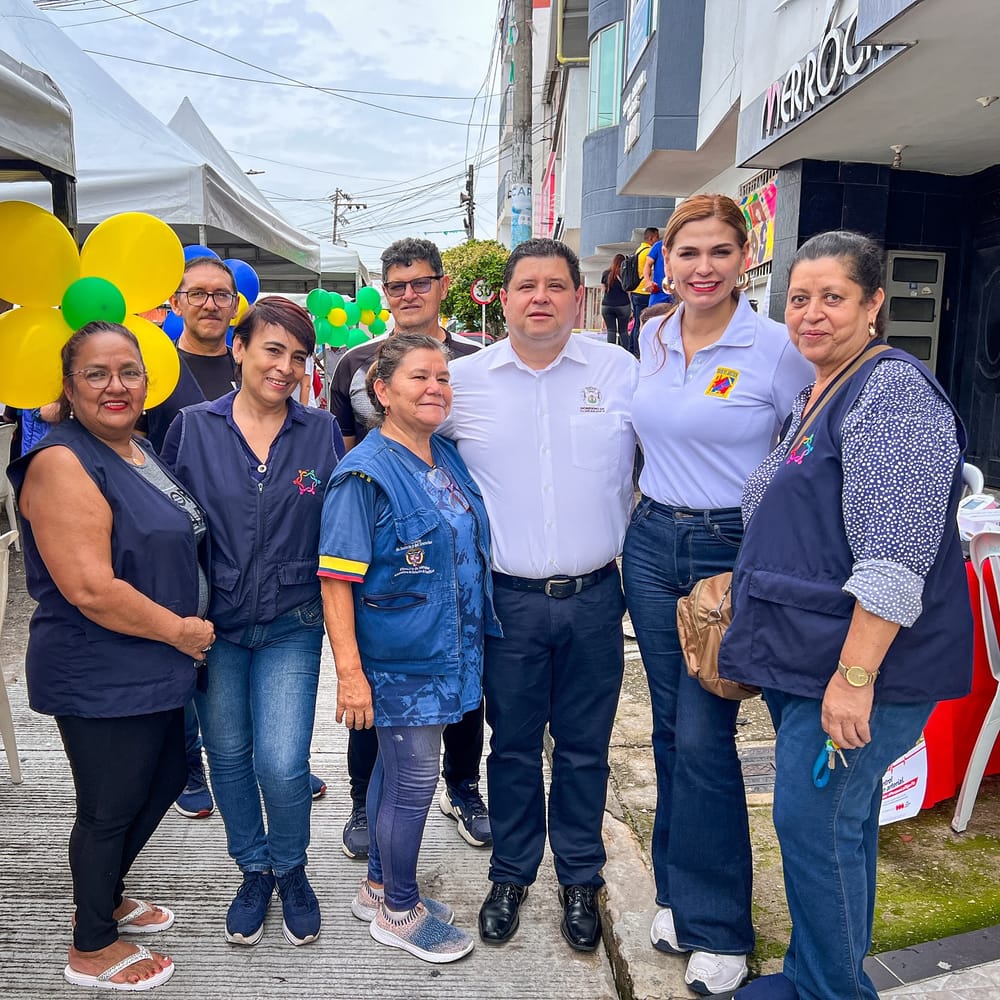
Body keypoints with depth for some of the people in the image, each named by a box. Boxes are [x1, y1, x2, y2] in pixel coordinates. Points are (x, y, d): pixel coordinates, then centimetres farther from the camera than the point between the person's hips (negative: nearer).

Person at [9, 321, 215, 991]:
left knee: (165, 781, 22)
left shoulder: (141, 451, 8)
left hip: (156, 668, 9)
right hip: (100, 679, -9)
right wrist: (179, 629, -16)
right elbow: (90, 589, -27)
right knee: (110, 807, 9)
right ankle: (92, 949, 34)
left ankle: (108, 897, 47)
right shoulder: (63, 463, -20)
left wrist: (188, 631, 12)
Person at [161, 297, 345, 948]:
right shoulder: (192, 428, -2)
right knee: (228, 755, 13)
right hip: (213, 624, 2)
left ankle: (290, 868, 24)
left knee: (282, 765, -7)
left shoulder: (323, 433, -2)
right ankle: (254, 870, 38)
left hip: (292, 626, -1)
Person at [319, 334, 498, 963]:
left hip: (446, 651, 7)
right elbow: (335, 579, -18)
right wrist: (349, 670, -21)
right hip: (399, 658, -7)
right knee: (413, 780, 6)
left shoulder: (449, 458, 6)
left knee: (397, 770, 20)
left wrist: (473, 637, 18)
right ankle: (399, 913, 29)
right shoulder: (366, 474, -17)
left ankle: (381, 889, 39)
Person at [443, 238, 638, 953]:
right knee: (513, 744, 14)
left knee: (585, 748, 14)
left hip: (594, 597, 0)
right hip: (508, 598, 0)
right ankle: (511, 874, 36)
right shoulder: (464, 379, -1)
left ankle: (581, 880, 34)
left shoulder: (622, 371, -1)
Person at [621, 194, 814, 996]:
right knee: (670, 728, 14)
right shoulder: (651, 338, 6)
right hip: (652, 544, 5)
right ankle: (678, 892, 33)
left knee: (705, 738, -2)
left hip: (733, 553, -5)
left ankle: (719, 928, 20)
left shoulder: (778, 349, -11)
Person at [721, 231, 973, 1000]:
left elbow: (894, 559, -23)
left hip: (860, 660, -9)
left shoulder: (893, 390, -15)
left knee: (815, 821, -1)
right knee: (839, 818, 19)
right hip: (804, 653, 9)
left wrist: (854, 677, -24)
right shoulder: (815, 395, 15)